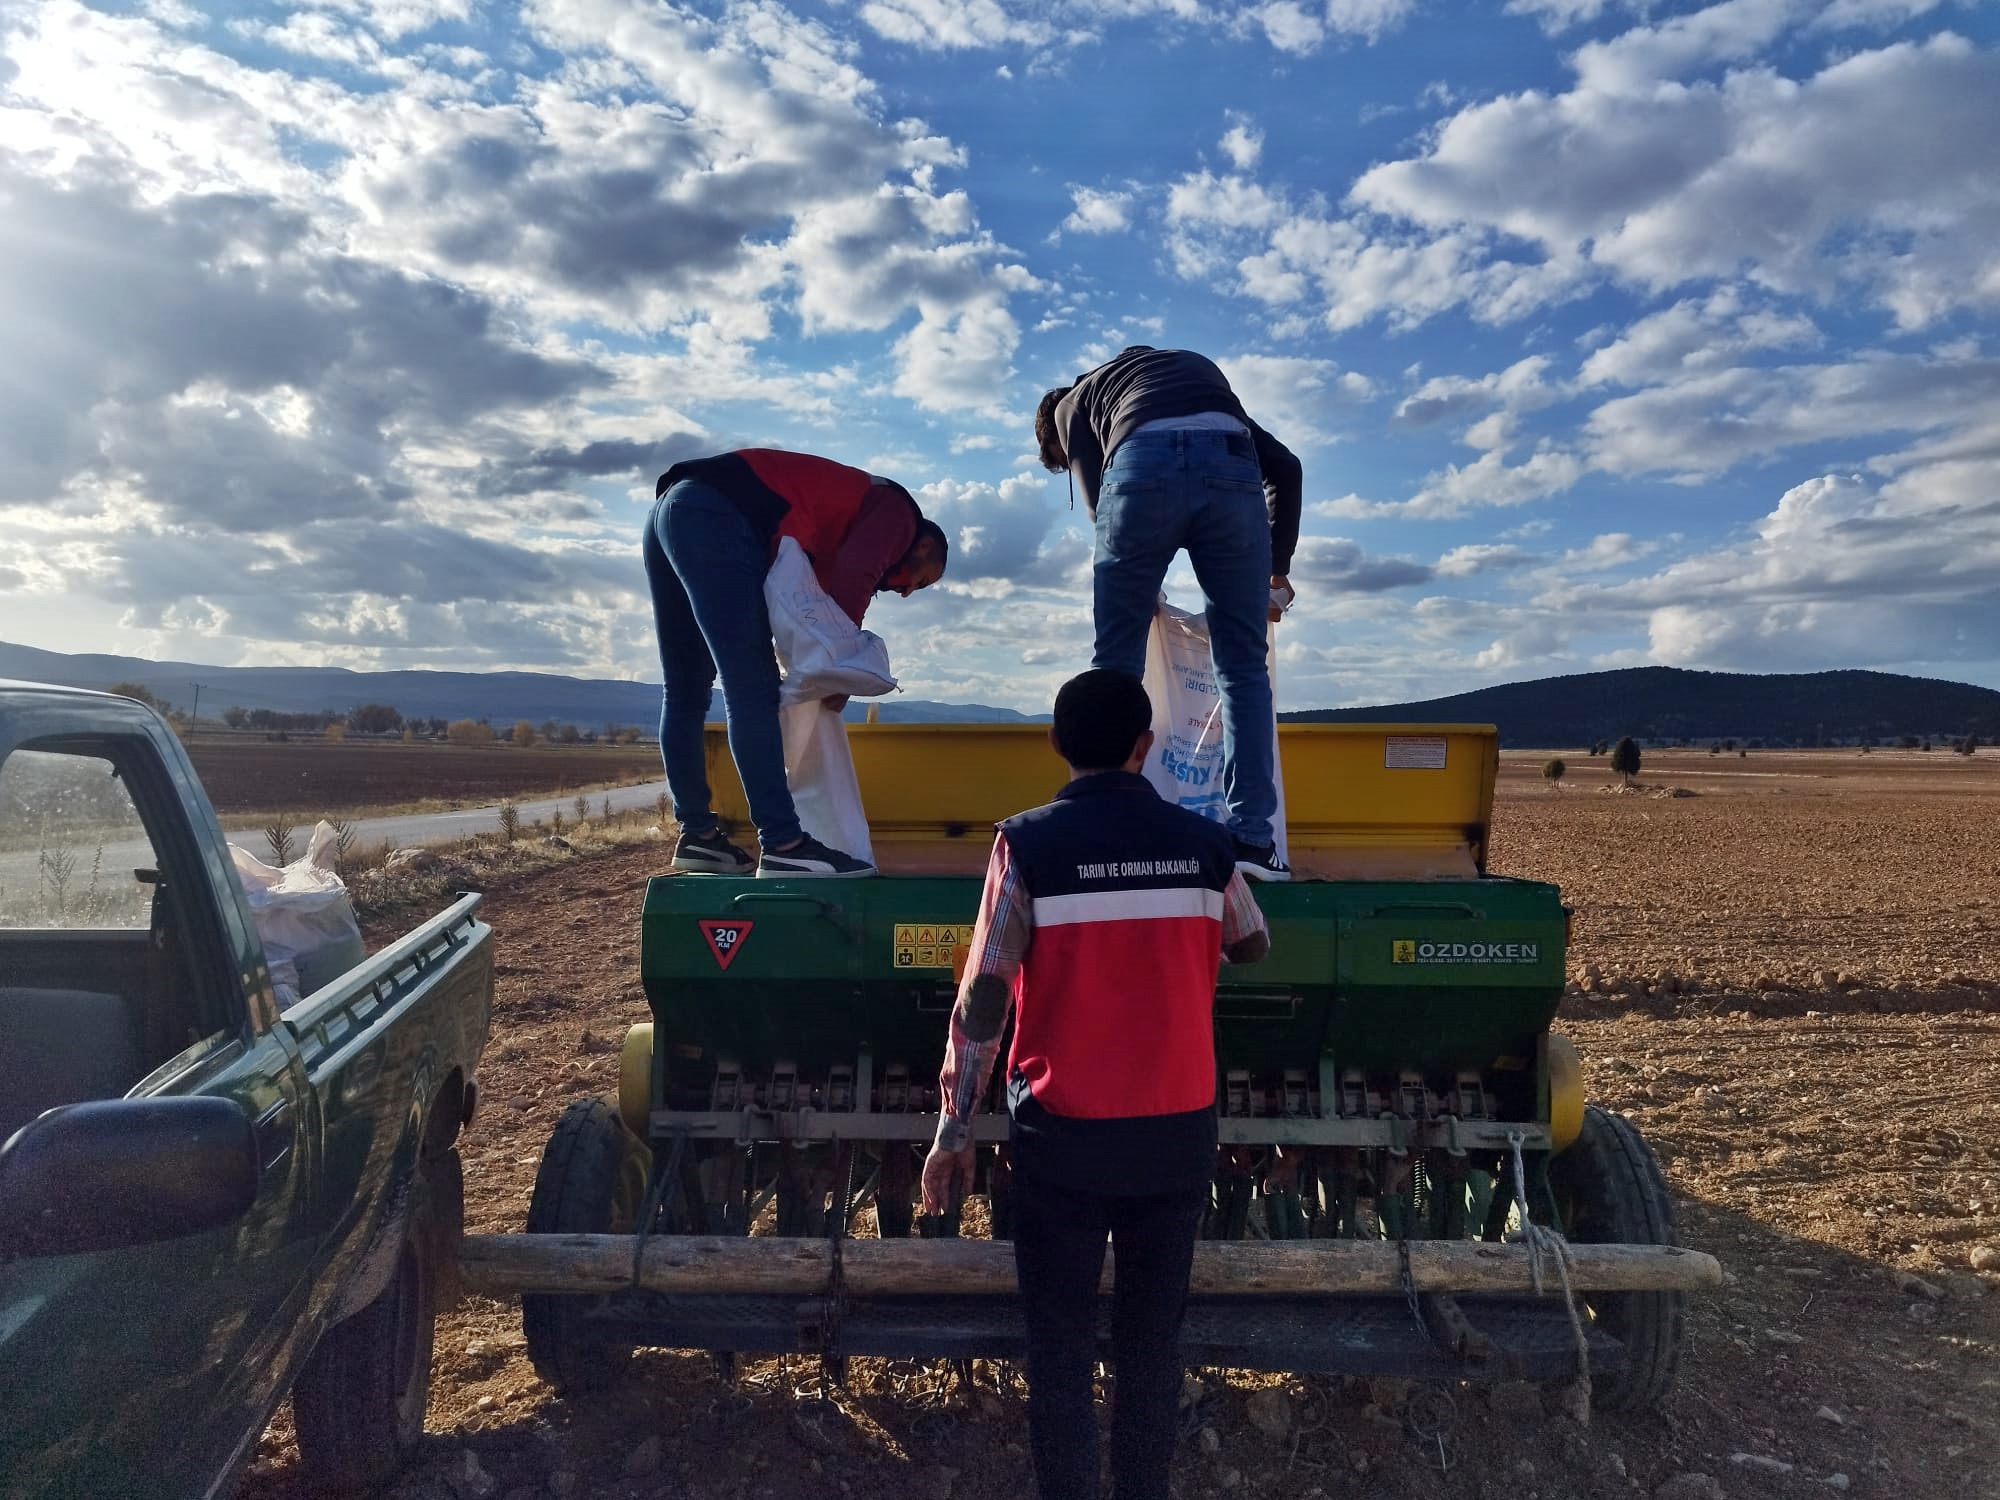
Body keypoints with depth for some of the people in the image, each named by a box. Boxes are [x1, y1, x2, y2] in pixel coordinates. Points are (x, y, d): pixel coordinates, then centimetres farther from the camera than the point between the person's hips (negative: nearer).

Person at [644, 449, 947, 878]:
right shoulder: (898, 510, 7)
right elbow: (853, 577, -11)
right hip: (715, 518, -10)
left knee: (685, 693, 11)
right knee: (752, 690, -13)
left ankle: (698, 835, 18)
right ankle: (783, 845, -14)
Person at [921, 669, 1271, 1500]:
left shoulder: (1029, 844, -11)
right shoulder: (1204, 843, -2)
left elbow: (983, 998, -13)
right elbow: (1254, 947, 16)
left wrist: (953, 1132, -5)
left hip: (1063, 1133, -2)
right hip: (1177, 1131, 3)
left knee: (1060, 1346, 9)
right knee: (1152, 1338, 16)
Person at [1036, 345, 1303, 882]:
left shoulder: (1073, 402, 32)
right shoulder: (1200, 369, 42)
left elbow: (1100, 500, 16)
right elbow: (1283, 465, 32)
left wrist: (1139, 589, 27)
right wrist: (1278, 571, 34)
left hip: (1142, 462, -2)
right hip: (1231, 468, 3)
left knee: (1116, 665, 9)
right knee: (1243, 668, 9)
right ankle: (1252, 837, 4)